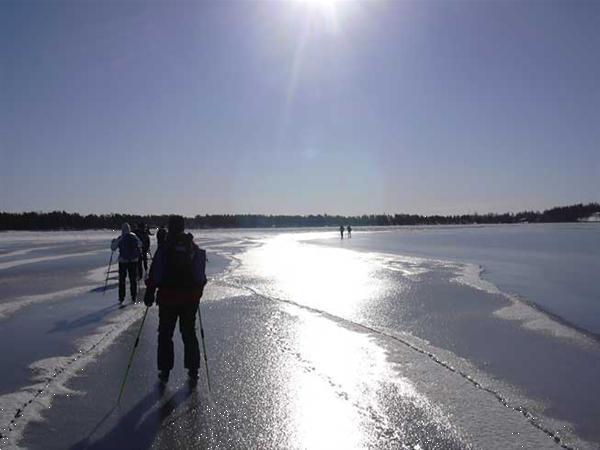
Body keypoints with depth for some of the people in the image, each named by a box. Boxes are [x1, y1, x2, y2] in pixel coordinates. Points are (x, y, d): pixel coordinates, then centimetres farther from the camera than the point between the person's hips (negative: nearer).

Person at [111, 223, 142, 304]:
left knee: (122, 280, 11)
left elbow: (113, 248, -3)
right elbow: (140, 244, 12)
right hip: (133, 261, 2)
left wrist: (113, 242, 16)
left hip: (123, 261, -2)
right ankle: (134, 298, 11)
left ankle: (121, 298, 11)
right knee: (133, 279, 10)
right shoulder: (134, 237, -5)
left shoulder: (120, 239, -11)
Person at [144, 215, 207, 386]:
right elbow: (201, 275, 10)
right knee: (189, 334, 12)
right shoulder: (194, 248, 4)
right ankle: (193, 371, 15)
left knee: (165, 334, 10)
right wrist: (198, 292, 20)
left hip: (168, 297, -3)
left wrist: (149, 293, -3)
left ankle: (164, 372, 14)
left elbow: (154, 272, -10)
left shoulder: (164, 247, -9)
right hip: (191, 297, 4)